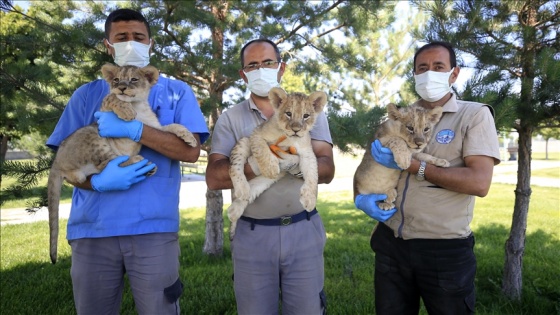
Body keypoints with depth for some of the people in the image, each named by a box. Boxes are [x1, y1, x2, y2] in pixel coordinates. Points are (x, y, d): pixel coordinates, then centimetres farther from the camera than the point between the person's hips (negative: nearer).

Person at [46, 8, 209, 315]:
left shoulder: (176, 92, 6)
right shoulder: (87, 95, 11)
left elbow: (191, 151, -6)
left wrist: (134, 129, -17)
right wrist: (98, 181, -14)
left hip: (153, 228, -2)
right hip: (91, 229, 2)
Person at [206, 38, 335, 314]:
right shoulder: (230, 119, 2)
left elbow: (326, 170, -6)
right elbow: (214, 177, -10)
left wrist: (298, 165, -27)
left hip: (303, 230, 1)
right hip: (252, 235, 0)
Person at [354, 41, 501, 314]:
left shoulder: (475, 114, -5)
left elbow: (479, 183, -18)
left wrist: (411, 165, -17)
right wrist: (359, 197, -8)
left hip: (445, 250, -4)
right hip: (390, 243, 4)